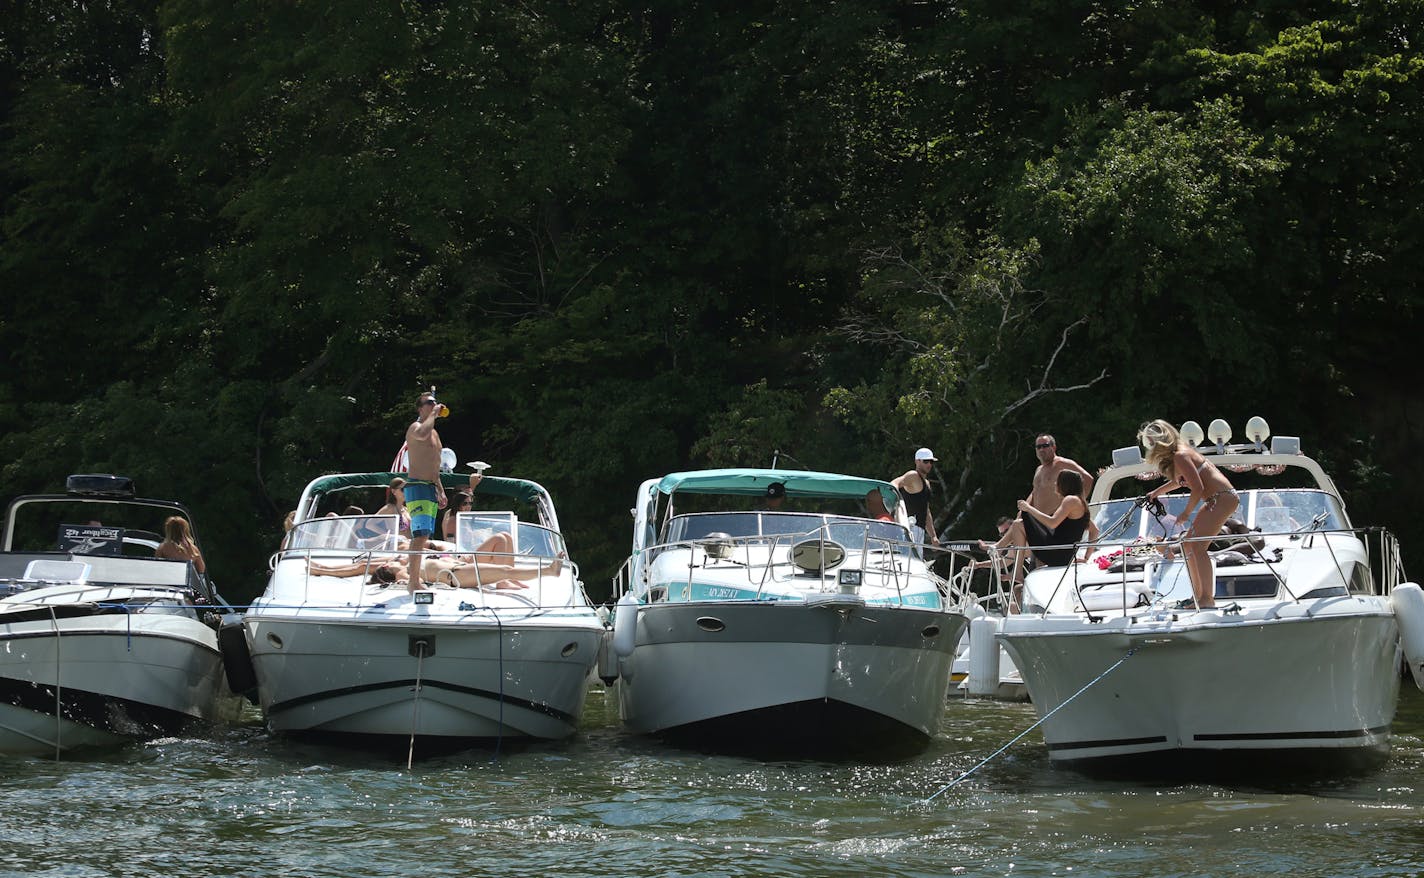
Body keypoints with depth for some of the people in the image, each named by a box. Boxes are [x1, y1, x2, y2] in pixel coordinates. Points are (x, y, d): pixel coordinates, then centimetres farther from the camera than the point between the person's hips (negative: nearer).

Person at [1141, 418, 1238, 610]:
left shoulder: (1180, 456, -18)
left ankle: (1208, 599, -18)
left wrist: (1186, 513, -9)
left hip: (1223, 498, -11)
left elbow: (1198, 488, -22)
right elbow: (1179, 480, 31)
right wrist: (1157, 492, 35)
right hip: (1214, 500, 11)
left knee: (1197, 546, -17)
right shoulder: (1176, 453, 12)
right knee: (1188, 544, 12)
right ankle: (1198, 595, 19)